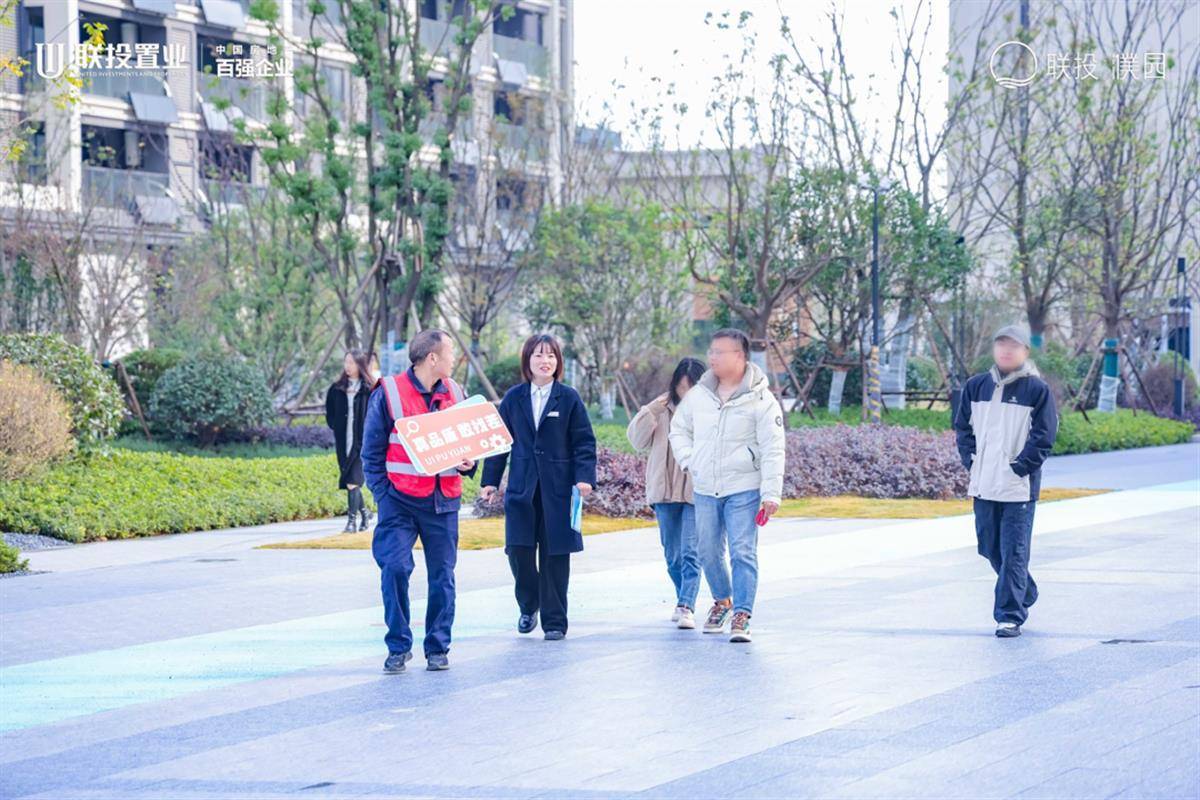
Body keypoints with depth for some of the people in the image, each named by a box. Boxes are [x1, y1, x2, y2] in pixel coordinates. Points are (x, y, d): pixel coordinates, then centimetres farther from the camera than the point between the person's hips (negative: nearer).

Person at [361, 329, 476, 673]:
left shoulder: (455, 394, 9)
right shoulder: (388, 393, -5)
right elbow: (372, 452, -1)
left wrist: (468, 463, -3)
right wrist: (383, 496, -8)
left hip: (443, 501, 4)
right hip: (401, 499, -4)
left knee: (442, 575, 5)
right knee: (395, 568, -14)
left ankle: (438, 648, 15)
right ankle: (398, 646, -1)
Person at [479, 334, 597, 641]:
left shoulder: (569, 398, 2)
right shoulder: (513, 398, 7)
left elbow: (584, 442, 1)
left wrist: (585, 477, -12)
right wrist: (490, 480, 4)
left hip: (557, 489, -1)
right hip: (522, 488, 1)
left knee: (554, 555, 1)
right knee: (519, 549, -7)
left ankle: (554, 621, 10)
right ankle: (528, 606, 19)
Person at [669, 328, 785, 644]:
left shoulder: (760, 399, -8)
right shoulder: (699, 394, 6)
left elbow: (773, 450, -9)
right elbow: (678, 429, 21)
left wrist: (771, 494, -15)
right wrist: (689, 462, 6)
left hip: (743, 490, -5)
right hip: (705, 491, 5)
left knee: (743, 553, -9)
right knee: (709, 554, 14)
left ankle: (741, 617, -7)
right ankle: (722, 601, 37)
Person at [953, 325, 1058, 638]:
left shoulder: (1037, 389, -4)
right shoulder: (976, 386, 9)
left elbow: (1043, 437, -6)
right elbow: (963, 427, 14)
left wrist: (1018, 468, -11)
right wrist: (972, 462, 1)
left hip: (1019, 486, -5)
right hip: (983, 484, 5)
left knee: (1013, 553, -7)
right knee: (991, 548, 13)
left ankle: (1010, 615, -3)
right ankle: (1026, 594, 35)